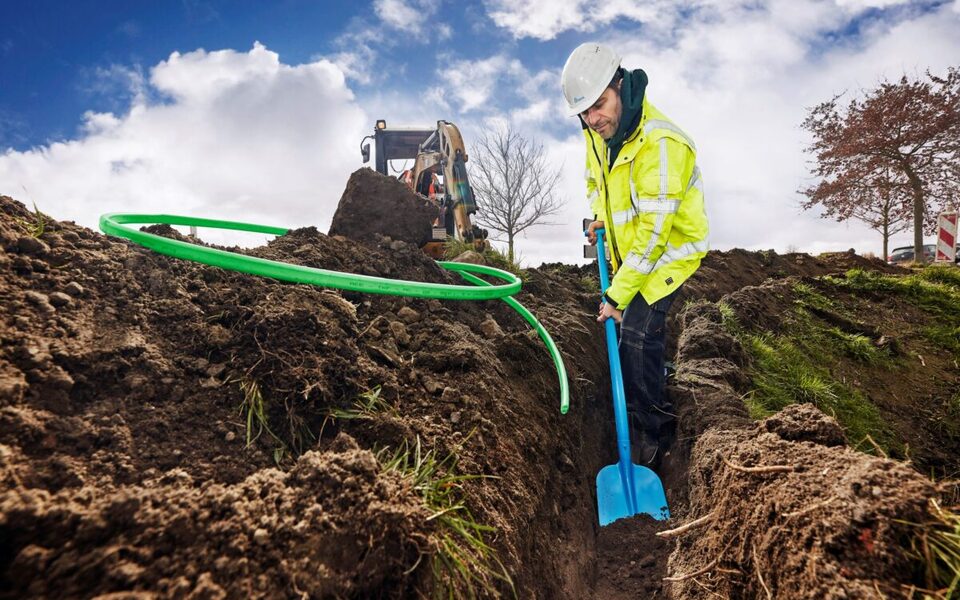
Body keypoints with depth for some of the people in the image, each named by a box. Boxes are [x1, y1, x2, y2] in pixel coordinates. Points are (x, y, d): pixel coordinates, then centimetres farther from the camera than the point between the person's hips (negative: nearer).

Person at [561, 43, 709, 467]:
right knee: (642, 334, 19)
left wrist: (618, 294, -31)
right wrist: (600, 216, 1)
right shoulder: (599, 133, -4)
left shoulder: (659, 144, -31)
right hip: (628, 249, 8)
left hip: (669, 252, -8)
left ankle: (652, 433, 1)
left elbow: (653, 231, -33)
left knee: (636, 334, -18)